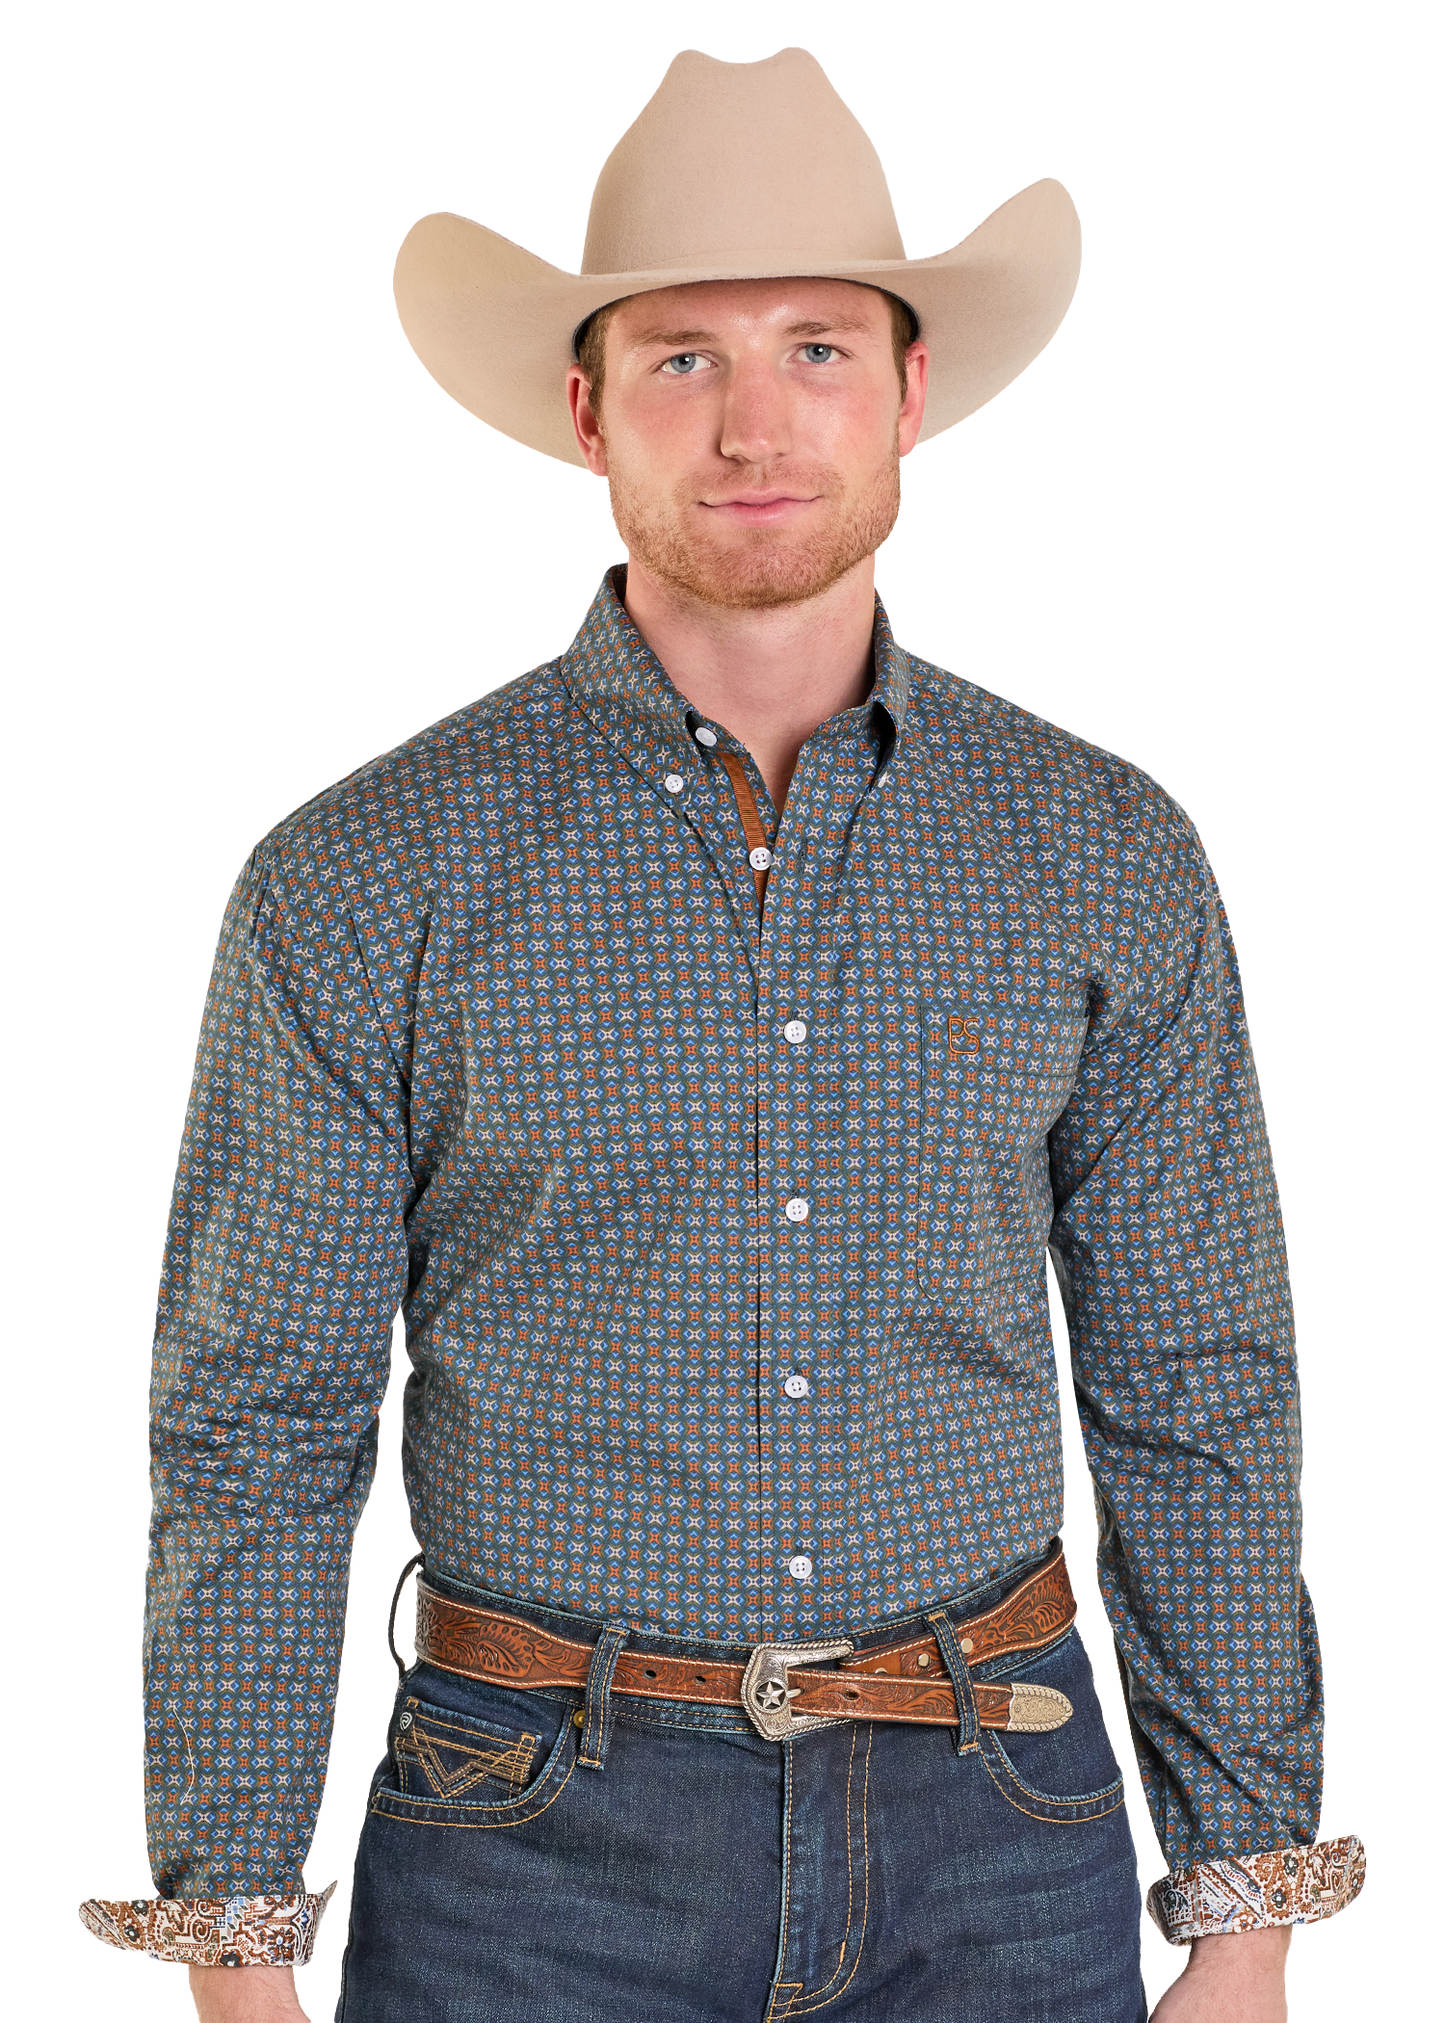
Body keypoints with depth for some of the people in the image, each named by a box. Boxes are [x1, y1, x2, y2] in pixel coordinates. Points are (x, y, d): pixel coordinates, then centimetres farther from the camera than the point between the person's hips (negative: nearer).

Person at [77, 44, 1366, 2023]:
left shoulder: (1110, 855, 0)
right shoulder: (363, 877, -6)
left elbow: (1199, 1410, 4)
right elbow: (257, 1435, -3)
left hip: (997, 1853, 2)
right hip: (538, 1856, -1)